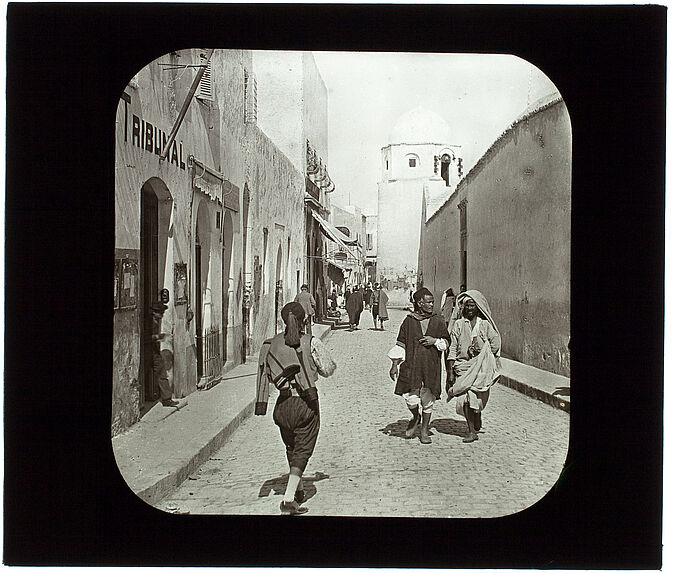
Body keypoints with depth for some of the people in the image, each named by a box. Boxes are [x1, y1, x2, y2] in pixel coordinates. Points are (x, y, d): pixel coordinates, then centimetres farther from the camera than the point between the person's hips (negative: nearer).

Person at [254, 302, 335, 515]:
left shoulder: (271, 345, 1)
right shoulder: (311, 342, -9)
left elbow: (263, 375, 1)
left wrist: (261, 405, 5)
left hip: (283, 405, 4)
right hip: (306, 404, -4)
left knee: (292, 448, 24)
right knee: (302, 451, 4)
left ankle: (298, 491, 40)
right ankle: (289, 499, -10)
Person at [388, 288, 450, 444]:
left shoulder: (438, 321, 6)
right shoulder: (409, 321, 2)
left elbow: (446, 343, 11)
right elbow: (401, 344, 5)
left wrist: (435, 341, -9)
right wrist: (395, 365, 2)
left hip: (431, 367, 1)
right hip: (411, 365, -1)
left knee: (428, 399, 4)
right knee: (411, 398, -8)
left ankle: (424, 431, 19)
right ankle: (415, 417, 25)